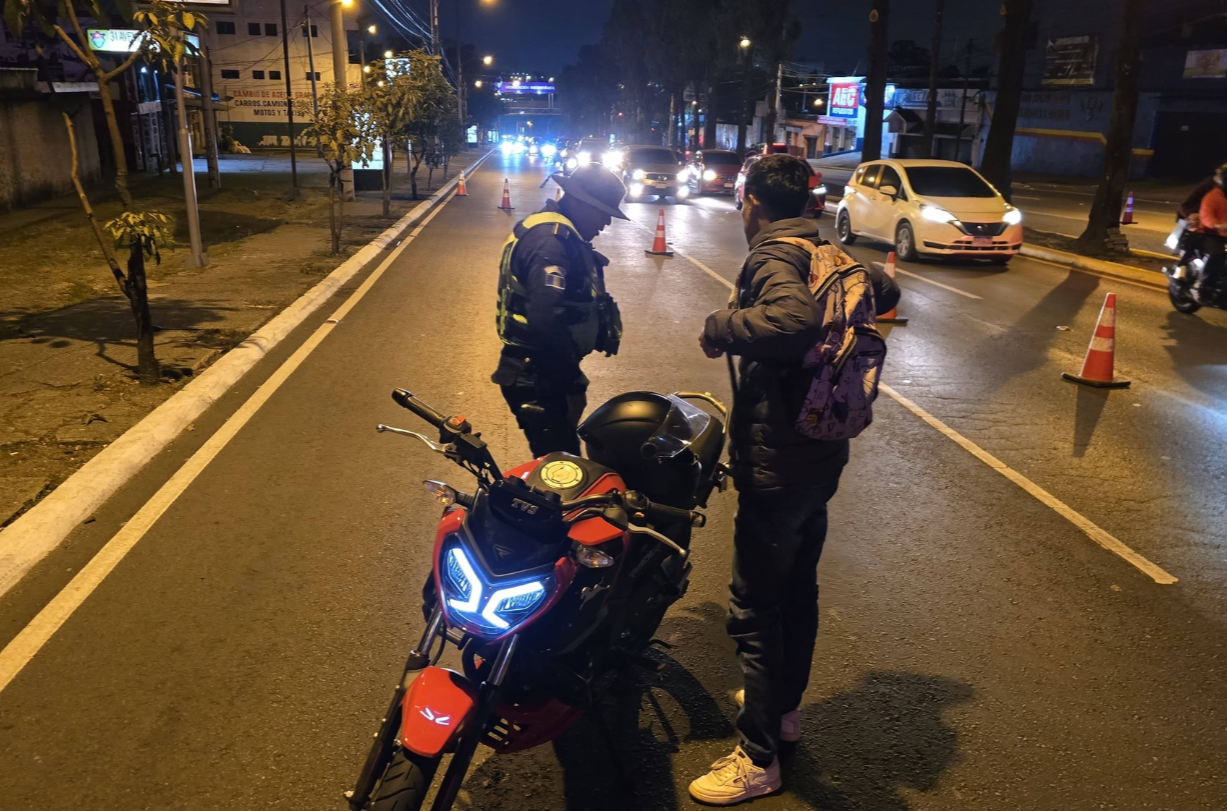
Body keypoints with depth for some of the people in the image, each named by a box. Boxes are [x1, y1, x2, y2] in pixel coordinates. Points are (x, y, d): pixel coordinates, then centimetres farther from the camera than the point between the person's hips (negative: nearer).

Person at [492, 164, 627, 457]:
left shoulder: (557, 233, 12)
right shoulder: (552, 241, -22)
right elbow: (547, 322, -33)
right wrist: (573, 384, -24)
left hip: (542, 371, 11)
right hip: (537, 378, -11)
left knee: (558, 461, 21)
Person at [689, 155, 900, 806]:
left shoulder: (771, 259, -19)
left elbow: (797, 319, -41)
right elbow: (885, 291, 27)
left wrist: (722, 326, -27)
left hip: (777, 465, -9)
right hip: (822, 455, 9)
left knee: (754, 608, 2)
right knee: (798, 588, 23)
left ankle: (758, 758, 14)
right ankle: (785, 705, 42)